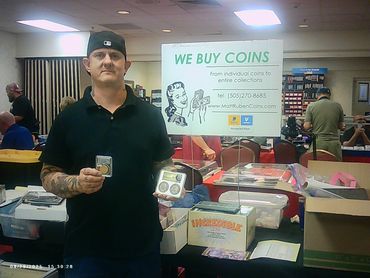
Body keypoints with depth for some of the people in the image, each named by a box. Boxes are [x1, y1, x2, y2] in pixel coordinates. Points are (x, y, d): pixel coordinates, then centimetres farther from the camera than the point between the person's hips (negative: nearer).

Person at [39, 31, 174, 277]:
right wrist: (77, 183, -18)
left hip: (143, 244, 2)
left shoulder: (150, 115, 2)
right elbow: (48, 176, 1)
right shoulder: (68, 118, -1)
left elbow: (164, 165, 10)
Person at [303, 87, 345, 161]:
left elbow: (306, 126, -4)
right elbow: (341, 126, 9)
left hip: (318, 143, -1)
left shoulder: (311, 106, -1)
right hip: (334, 143, 1)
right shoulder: (337, 106, 4)